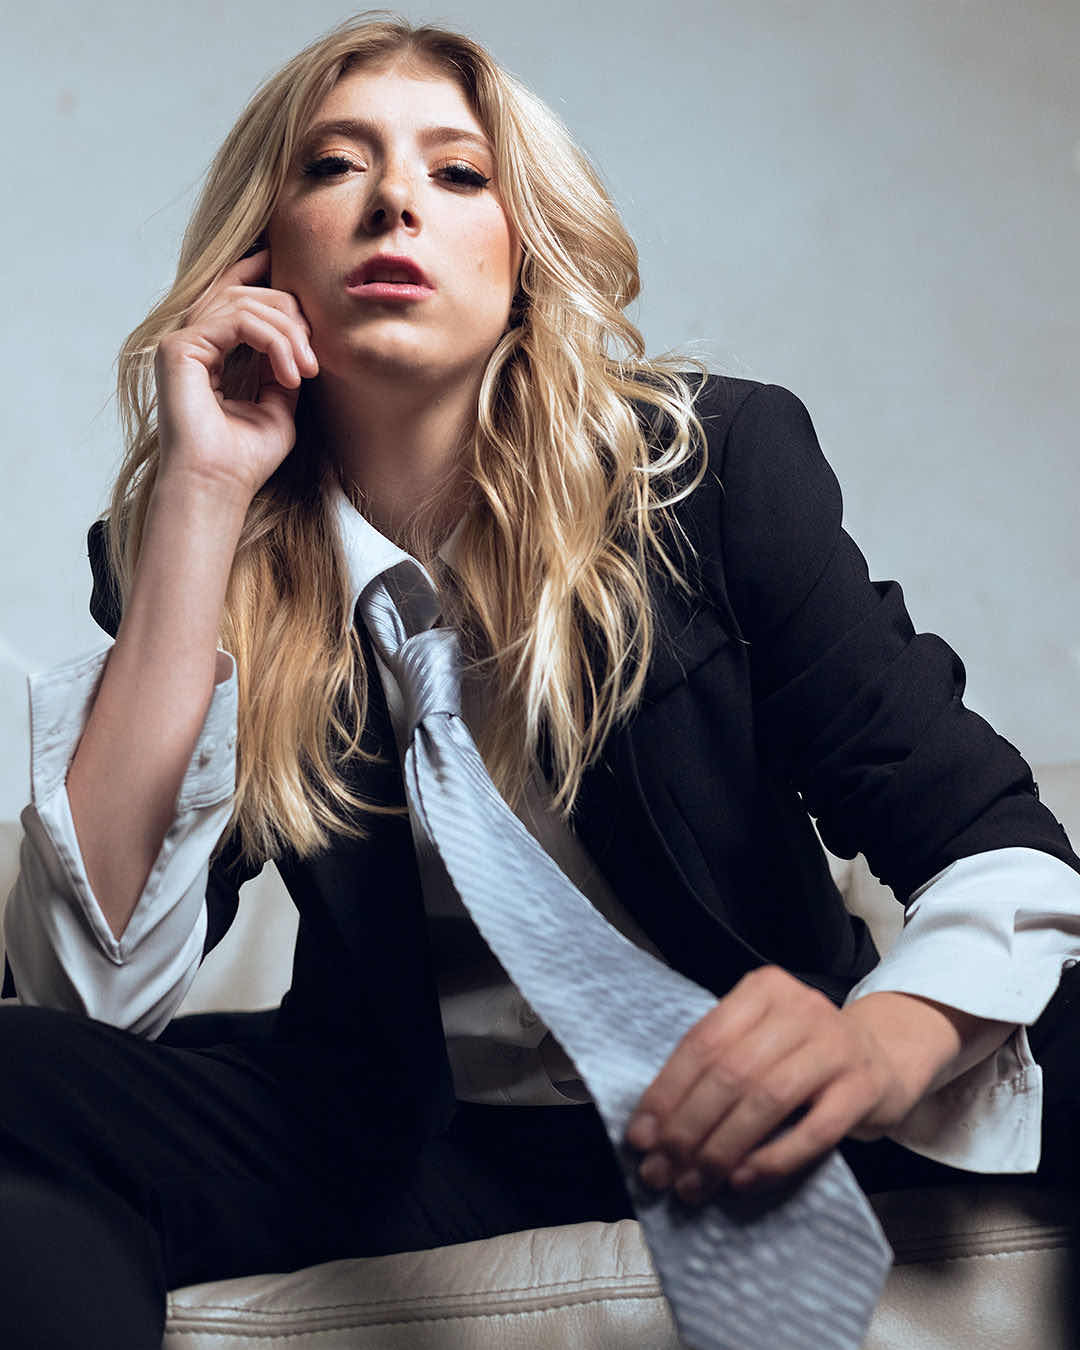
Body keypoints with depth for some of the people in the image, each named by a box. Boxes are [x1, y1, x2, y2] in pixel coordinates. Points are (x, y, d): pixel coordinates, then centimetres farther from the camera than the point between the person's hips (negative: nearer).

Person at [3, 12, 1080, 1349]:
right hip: (412, 1131, 0)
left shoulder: (719, 460, -7)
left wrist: (888, 1037, -36)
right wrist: (202, 496, -18)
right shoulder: (188, 547, -4)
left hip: (744, 1098, 1)